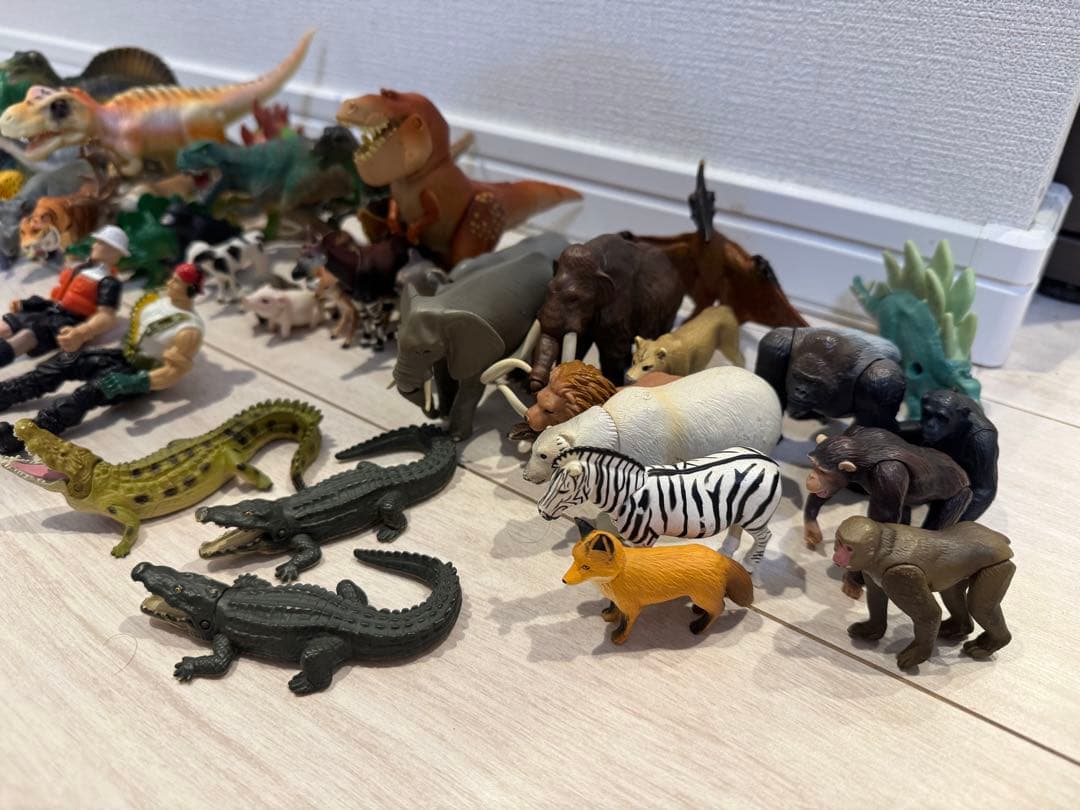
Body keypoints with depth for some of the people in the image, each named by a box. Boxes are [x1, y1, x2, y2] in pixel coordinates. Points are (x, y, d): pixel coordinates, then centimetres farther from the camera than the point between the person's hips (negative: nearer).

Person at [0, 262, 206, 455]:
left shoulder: (189, 331, -24)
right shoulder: (162, 298, 1)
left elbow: (174, 373, -27)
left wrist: (133, 383, -37)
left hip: (142, 375, -9)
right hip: (125, 355, 9)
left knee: (91, 391, -29)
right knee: (66, 361, -4)